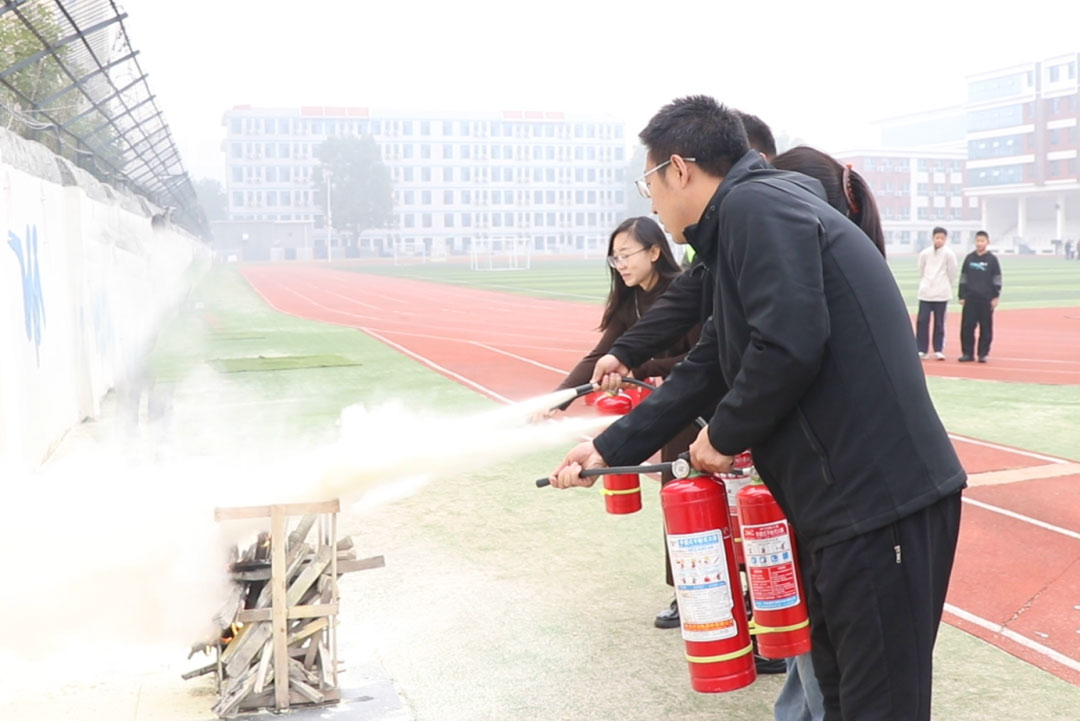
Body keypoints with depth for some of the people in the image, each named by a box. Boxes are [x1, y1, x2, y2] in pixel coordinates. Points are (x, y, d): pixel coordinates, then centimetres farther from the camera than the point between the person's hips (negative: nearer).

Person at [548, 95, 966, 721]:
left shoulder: (756, 203, -12)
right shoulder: (742, 224, 19)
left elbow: (789, 344, -24)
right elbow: (708, 368, 21)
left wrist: (724, 435, -7)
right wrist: (611, 448, 21)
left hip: (880, 496, -10)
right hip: (852, 497, 10)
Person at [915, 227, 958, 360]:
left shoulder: (949, 254, -4)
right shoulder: (925, 253, 2)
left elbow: (952, 273, 2)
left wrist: (947, 287, 10)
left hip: (942, 293, -1)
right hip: (926, 292, 1)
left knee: (939, 322, 4)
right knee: (922, 321, -2)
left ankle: (938, 350, 11)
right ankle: (921, 349, 6)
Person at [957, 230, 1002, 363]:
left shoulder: (992, 259, 0)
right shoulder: (969, 258, 7)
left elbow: (997, 280, 1)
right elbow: (963, 278, 9)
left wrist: (995, 297, -4)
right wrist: (962, 296, 5)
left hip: (986, 299, -2)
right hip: (970, 298, 2)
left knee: (986, 328, 3)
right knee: (967, 327, 1)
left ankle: (983, 353, 10)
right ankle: (967, 353, 9)